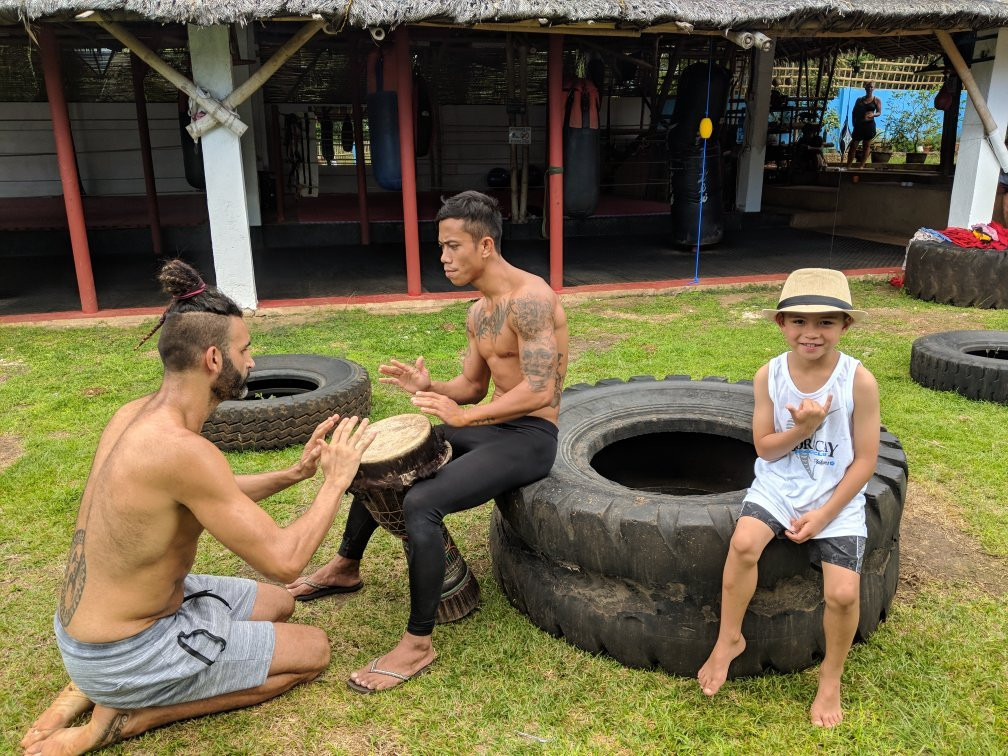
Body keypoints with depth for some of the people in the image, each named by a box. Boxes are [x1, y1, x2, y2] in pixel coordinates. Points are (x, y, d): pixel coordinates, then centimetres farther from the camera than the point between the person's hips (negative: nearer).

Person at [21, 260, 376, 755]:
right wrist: (336, 479, -14)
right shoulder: (182, 449, -32)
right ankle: (125, 716, 2)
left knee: (278, 605, 23)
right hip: (125, 654, -8)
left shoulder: (136, 414, -3)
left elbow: (213, 498, 12)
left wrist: (295, 472, 3)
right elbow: (283, 560, -28)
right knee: (313, 651, 6)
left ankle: (92, 685, 15)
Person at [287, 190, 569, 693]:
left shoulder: (529, 299, -20)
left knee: (421, 503, -28)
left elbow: (540, 391, -28)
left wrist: (465, 416, -32)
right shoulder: (478, 312, 10)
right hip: (490, 425, 10)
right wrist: (429, 388, -6)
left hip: (530, 436, -10)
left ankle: (418, 643, -13)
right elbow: (472, 386, 14)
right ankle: (346, 567, 33)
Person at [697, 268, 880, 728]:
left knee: (843, 592, -16)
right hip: (779, 486, 1)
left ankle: (831, 677, 16)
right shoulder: (769, 375, -6)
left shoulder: (859, 382, -12)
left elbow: (865, 459, -7)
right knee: (744, 541, -27)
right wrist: (801, 429, -21)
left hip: (837, 497, -1)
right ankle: (728, 639, -2)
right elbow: (764, 448, -1)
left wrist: (824, 514, -13)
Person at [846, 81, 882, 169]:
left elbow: (879, 112, -1)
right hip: (858, 124, 2)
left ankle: (861, 166, 2)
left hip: (869, 125, -2)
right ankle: (848, 166, 3)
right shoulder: (859, 99, 11)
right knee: (853, 145, 0)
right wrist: (853, 123, 0)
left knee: (866, 146, 0)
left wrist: (873, 114, -22)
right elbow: (854, 112, 13)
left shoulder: (876, 100, 4)